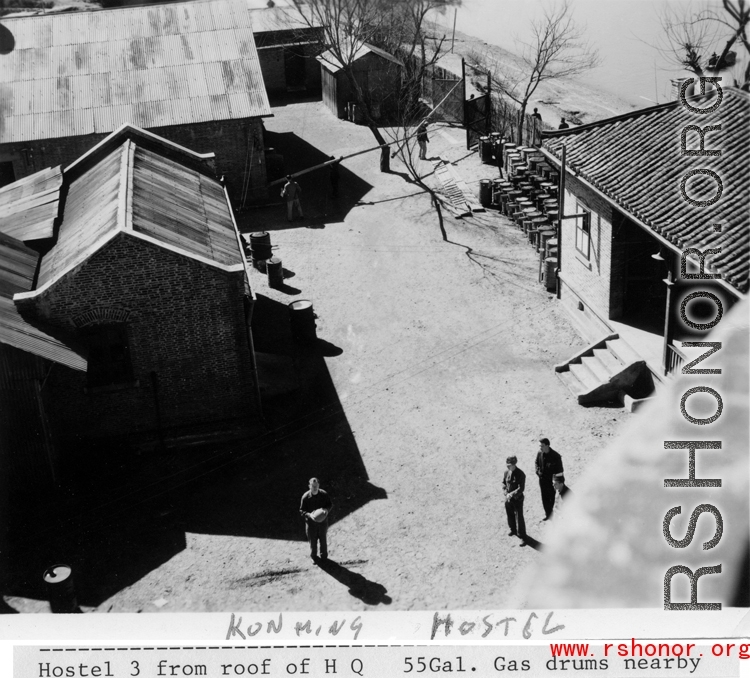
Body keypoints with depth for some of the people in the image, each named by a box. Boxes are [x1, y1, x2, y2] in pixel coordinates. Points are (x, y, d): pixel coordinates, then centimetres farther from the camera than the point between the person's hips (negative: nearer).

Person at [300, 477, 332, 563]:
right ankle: (313, 556, 38)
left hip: (323, 521, 1)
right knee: (312, 541, 13)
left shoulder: (324, 494, -14)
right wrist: (309, 515, -29)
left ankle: (324, 555, 42)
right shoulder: (305, 497, -18)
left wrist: (327, 509, -21)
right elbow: (301, 511, -10)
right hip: (311, 522, -1)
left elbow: (330, 504, 1)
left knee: (323, 540, 18)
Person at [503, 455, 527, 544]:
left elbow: (521, 488, -21)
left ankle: (522, 537, 9)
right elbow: (503, 484, 6)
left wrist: (511, 494, -26)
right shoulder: (506, 473, -3)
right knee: (510, 516, 20)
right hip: (508, 498, 6)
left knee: (519, 518, -1)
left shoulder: (521, 474, -20)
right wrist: (506, 493, -9)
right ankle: (513, 530, 44)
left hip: (518, 499, -6)